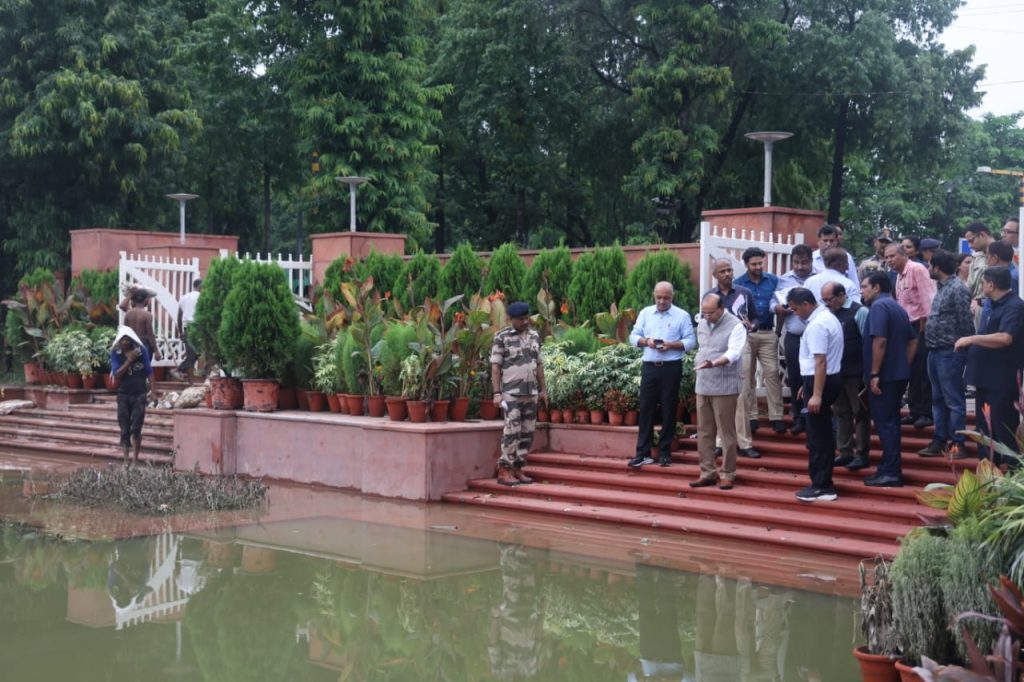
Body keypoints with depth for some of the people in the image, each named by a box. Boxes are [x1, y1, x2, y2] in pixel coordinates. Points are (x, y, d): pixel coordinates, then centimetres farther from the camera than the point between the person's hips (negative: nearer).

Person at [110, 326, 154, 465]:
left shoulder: (142, 350, -2)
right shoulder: (116, 353, -3)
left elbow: (148, 371, 5)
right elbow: (117, 374, -10)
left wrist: (151, 389, 2)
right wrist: (129, 360, -18)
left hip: (139, 394, -1)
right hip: (123, 395, 1)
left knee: (136, 429, -3)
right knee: (125, 429, 3)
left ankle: (136, 458, 8)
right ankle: (126, 459, 11)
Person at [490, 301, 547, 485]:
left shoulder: (534, 336, 12)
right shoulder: (501, 338, -4)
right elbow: (495, 367, -6)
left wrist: (543, 389, 13)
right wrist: (496, 393, -13)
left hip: (531, 392, 5)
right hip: (511, 393, -5)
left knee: (527, 432, 5)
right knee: (512, 431, -9)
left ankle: (518, 469, 12)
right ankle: (504, 471, -3)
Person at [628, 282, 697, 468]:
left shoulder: (682, 315, 0)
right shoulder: (645, 313, 10)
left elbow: (690, 341, -3)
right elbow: (633, 336, 9)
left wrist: (671, 345, -18)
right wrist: (646, 341, -11)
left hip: (671, 368, -2)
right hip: (649, 367, 3)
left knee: (668, 410, 3)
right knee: (646, 409, 2)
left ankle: (665, 452, 11)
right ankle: (643, 452, 6)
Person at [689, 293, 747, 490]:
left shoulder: (735, 326, -11)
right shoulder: (702, 324, 12)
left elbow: (733, 353, -23)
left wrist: (713, 364, -38)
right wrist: (698, 364, 15)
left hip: (725, 387, -7)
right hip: (703, 386, 7)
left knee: (726, 433, -1)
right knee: (704, 432, 10)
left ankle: (727, 474, 7)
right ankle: (708, 473, 18)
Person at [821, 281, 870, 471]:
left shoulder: (859, 312, -10)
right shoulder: (830, 314, 8)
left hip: (856, 374, -6)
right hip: (836, 373, 6)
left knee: (860, 413, 2)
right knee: (841, 413, 11)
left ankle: (861, 455, 6)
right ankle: (845, 452, 18)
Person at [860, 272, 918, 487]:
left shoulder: (879, 306, -13)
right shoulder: (897, 308, 17)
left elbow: (880, 341, -23)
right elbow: (913, 342, 19)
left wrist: (874, 374, -21)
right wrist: (904, 366, 18)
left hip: (884, 376, -9)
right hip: (898, 374, 9)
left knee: (885, 423, -6)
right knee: (890, 422, 14)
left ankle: (891, 473, -6)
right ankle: (889, 468, 20)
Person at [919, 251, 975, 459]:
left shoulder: (957, 289, -14)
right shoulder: (942, 288, 15)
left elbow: (966, 322, -16)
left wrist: (963, 347, -15)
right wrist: (931, 344, 14)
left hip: (949, 353, -10)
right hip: (935, 352, 10)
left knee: (953, 400, -3)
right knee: (938, 399, 14)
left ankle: (957, 443, 2)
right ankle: (940, 440, 22)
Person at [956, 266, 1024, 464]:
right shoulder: (993, 307, 16)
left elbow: (1004, 338, -29)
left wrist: (971, 339, -22)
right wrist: (970, 344, 10)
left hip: (1003, 381, -10)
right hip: (985, 378, 10)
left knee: (1005, 432, -5)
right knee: (985, 430, 15)